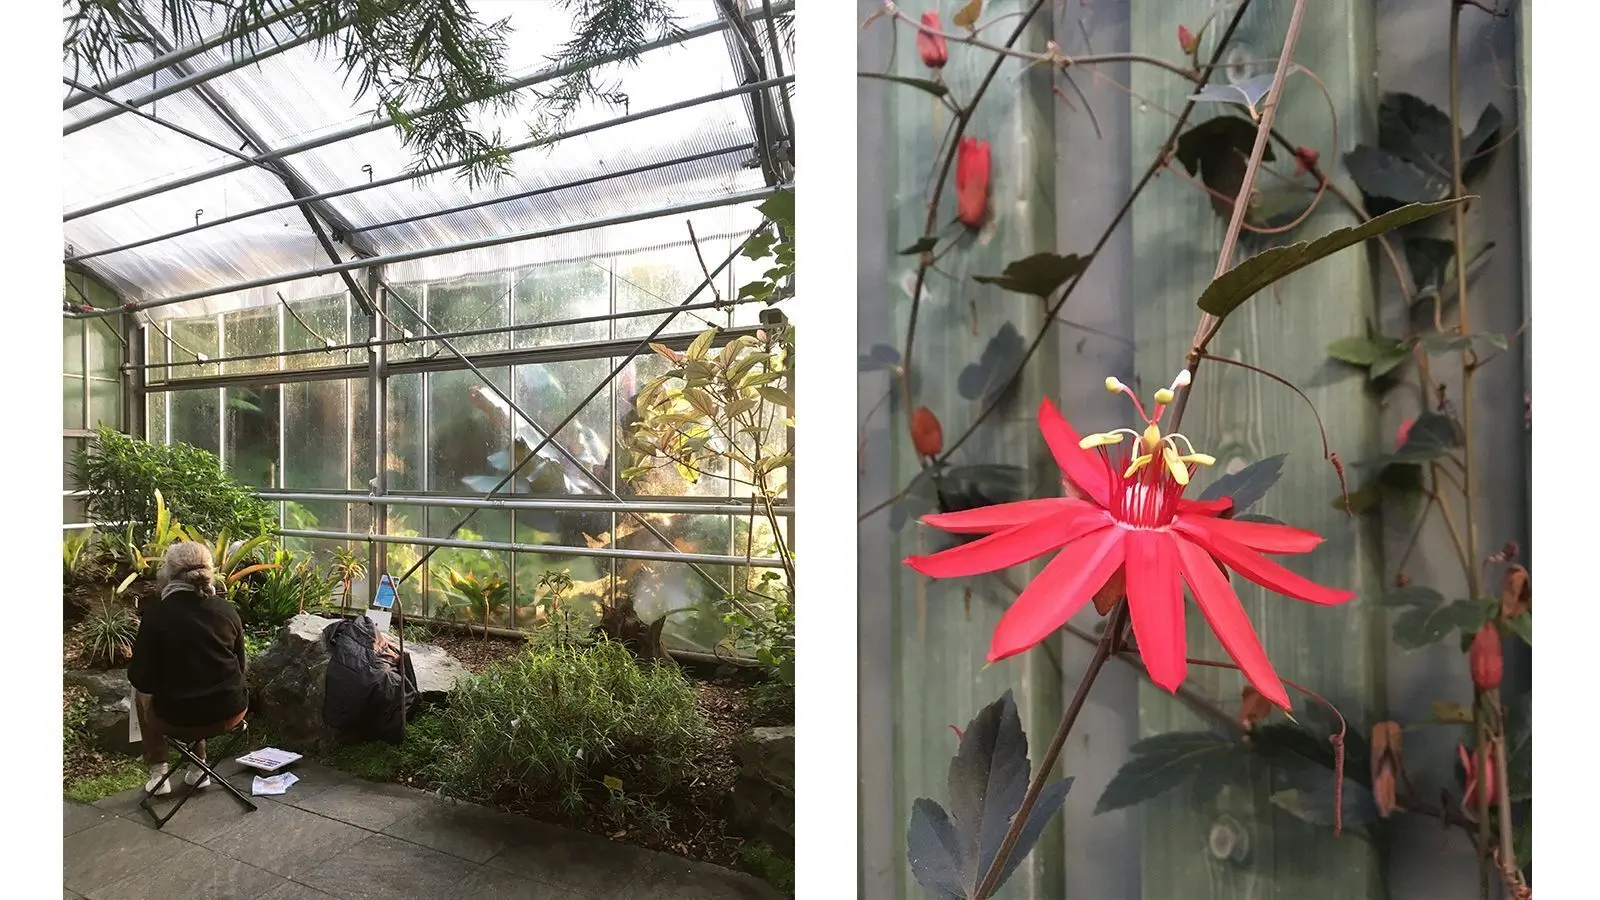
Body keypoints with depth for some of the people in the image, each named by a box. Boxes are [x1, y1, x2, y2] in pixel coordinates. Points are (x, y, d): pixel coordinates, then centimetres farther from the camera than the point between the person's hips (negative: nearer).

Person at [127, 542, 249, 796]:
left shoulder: (156, 613, -11)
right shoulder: (227, 610, -2)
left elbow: (141, 679, -6)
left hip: (179, 720, -3)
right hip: (231, 714, 3)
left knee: (142, 694, 29)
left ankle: (158, 775, 29)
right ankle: (198, 769, 32)